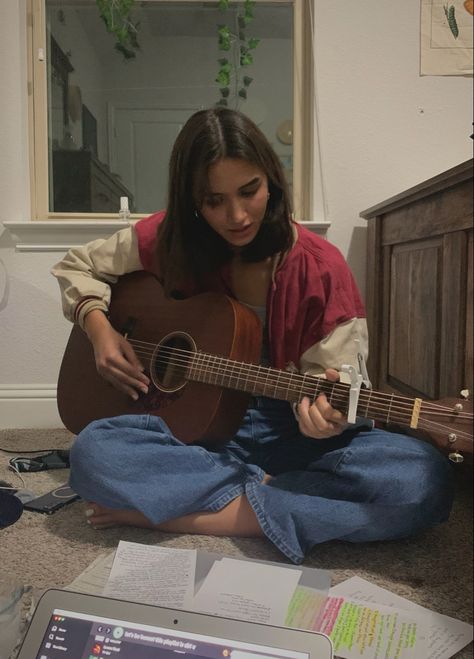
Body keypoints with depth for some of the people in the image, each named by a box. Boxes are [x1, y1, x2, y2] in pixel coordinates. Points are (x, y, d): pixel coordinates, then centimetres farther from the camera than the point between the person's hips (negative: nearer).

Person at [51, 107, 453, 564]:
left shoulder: (319, 267, -8)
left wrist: (325, 416, -29)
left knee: (425, 479, -27)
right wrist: (100, 329, -6)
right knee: (92, 452, -30)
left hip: (287, 431, 1)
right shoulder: (166, 241, -1)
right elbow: (75, 266, 12)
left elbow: (330, 378, -6)